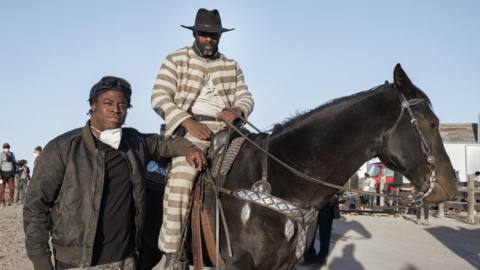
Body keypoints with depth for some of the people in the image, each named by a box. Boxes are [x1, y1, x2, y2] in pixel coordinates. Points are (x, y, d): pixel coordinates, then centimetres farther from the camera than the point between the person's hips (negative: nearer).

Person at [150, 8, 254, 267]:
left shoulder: (232, 66, 19)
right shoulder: (175, 60, 6)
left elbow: (246, 97, 13)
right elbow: (159, 98, -3)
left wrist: (237, 110, -12)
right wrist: (189, 122, -17)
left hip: (225, 128, 4)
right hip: (190, 129, -4)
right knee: (181, 180, -23)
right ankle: (172, 254, -14)